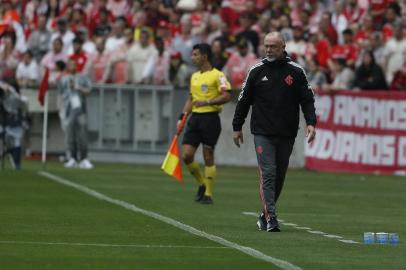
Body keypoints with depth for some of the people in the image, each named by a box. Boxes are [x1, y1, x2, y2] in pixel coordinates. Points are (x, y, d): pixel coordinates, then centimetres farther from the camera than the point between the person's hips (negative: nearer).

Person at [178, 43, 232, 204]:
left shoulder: (217, 75, -7)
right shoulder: (194, 76, 16)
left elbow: (226, 96, -17)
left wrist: (207, 102, -25)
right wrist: (182, 117, 13)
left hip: (210, 117, -7)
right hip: (195, 118, 7)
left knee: (208, 158, -2)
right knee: (186, 155, -2)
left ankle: (208, 194, 6)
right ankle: (202, 184, 19)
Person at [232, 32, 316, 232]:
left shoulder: (296, 71, 4)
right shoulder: (256, 71, 4)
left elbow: (307, 99, 4)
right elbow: (244, 99, 10)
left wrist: (311, 123, -9)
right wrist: (237, 127, 10)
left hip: (287, 134, 2)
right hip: (262, 133, -2)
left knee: (280, 176, 8)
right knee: (268, 174, -13)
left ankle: (265, 214, 22)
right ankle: (270, 217, -18)